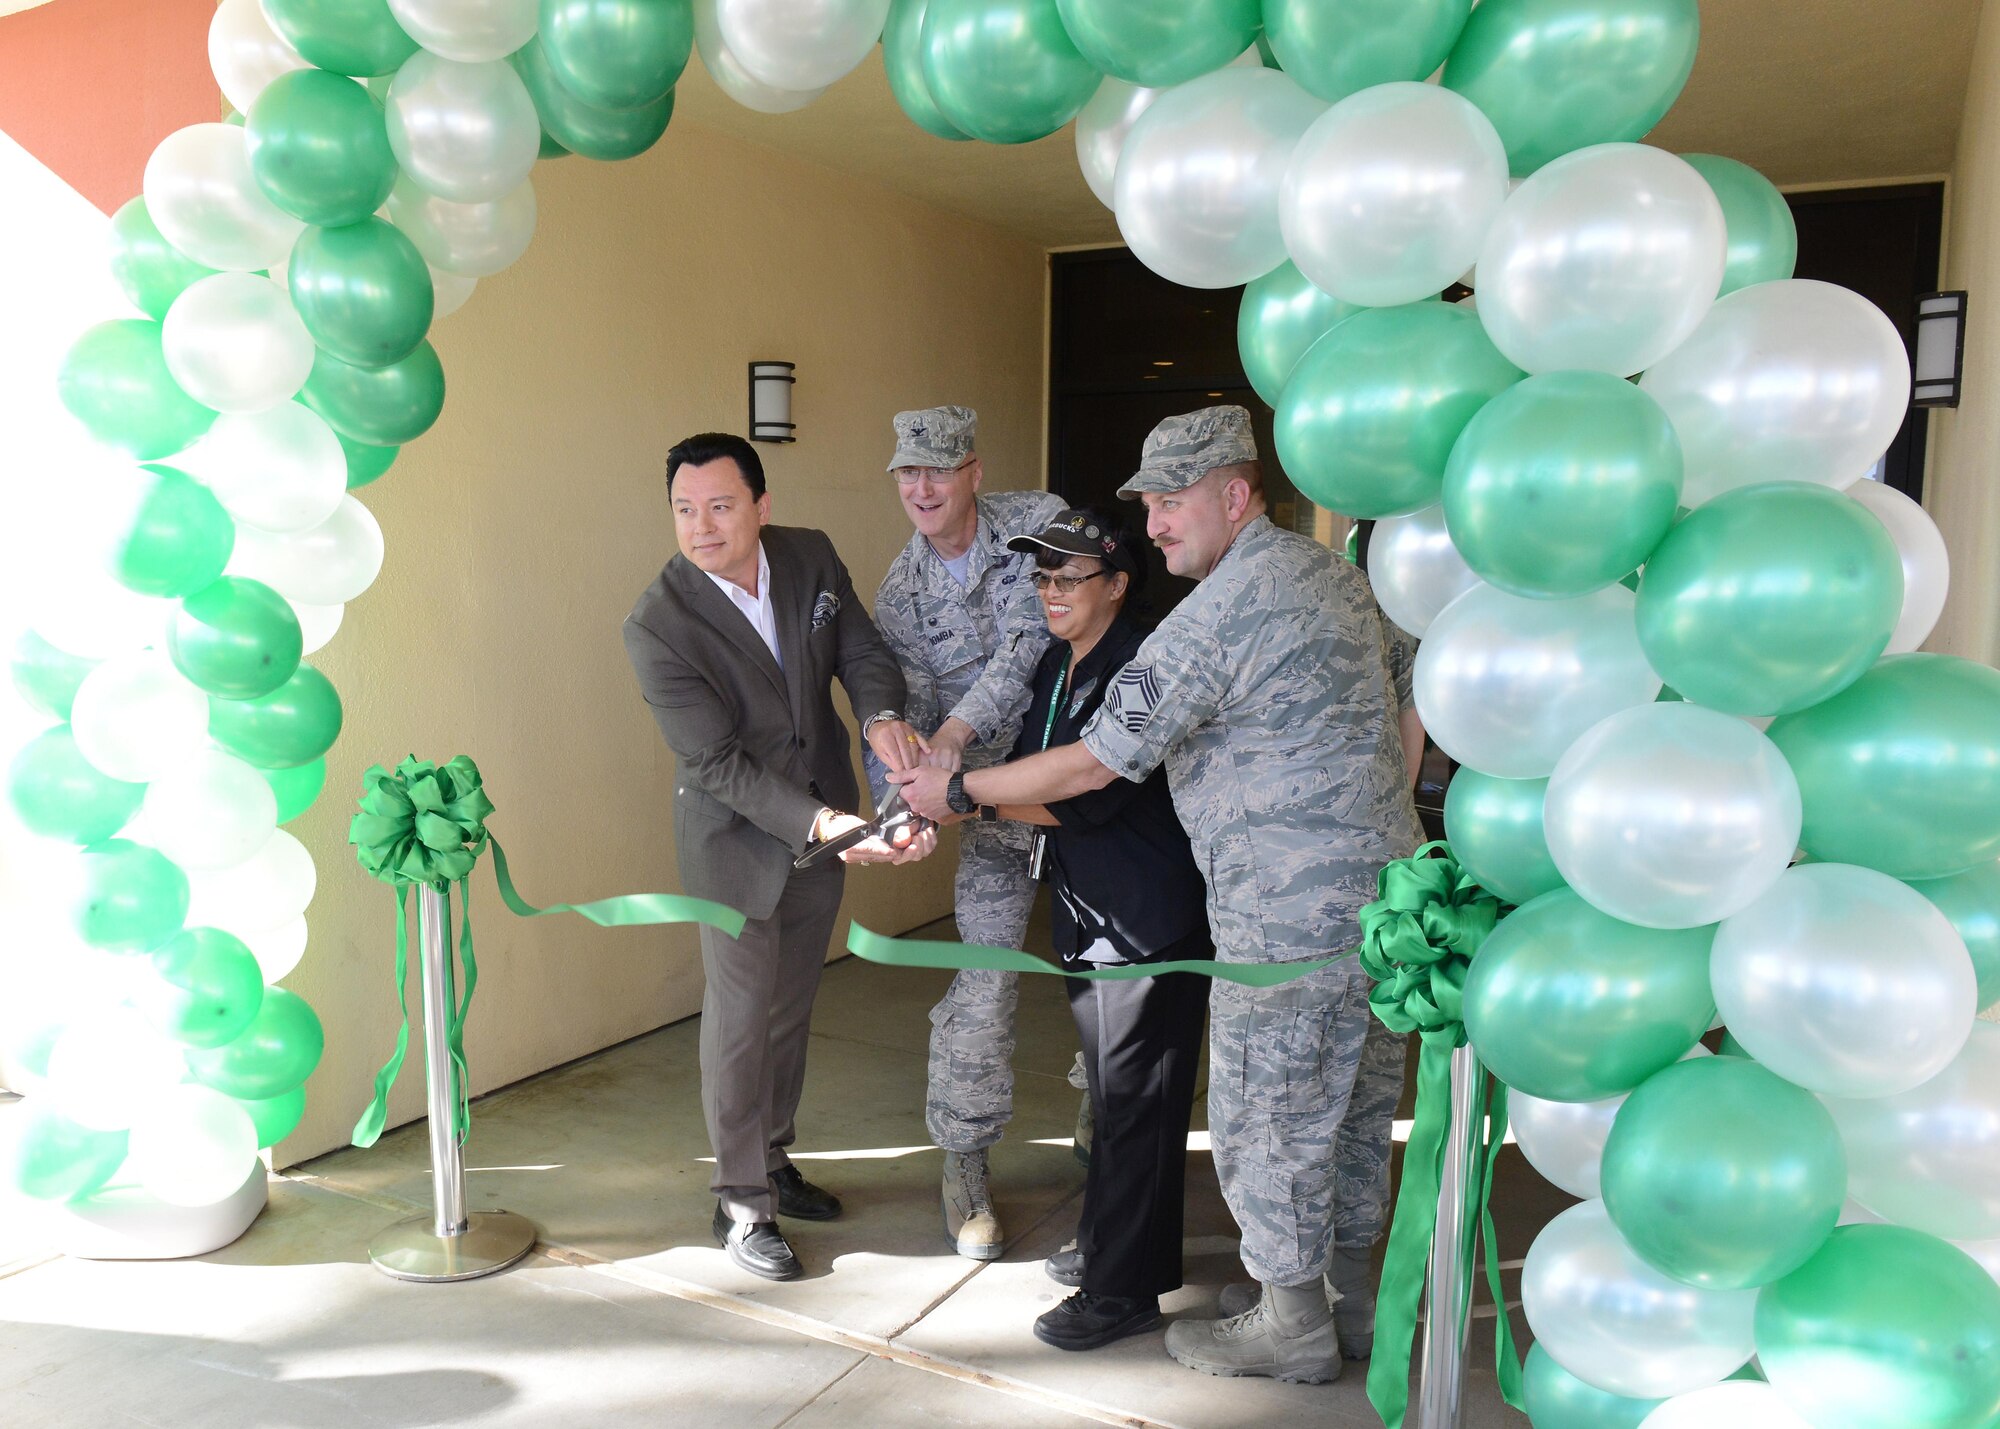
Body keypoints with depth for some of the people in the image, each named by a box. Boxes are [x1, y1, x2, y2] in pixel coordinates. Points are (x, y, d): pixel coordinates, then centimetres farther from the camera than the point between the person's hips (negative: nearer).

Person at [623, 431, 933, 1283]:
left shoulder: (811, 557, -7)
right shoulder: (657, 626, -23)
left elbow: (861, 648, -2)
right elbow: (719, 764, -24)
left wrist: (881, 715, -25)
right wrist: (823, 824, -33)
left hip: (825, 825, 5)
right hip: (740, 841, -5)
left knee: (790, 1011, 19)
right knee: (740, 1021, 4)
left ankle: (772, 1161, 38)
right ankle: (741, 1203, 23)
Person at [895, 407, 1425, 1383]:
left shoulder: (1213, 619, -19)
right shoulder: (1333, 572, 10)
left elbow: (1095, 763, -16)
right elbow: (1411, 693, 20)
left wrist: (958, 792, -4)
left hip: (1294, 915, -10)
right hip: (1384, 884, 10)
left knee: (1265, 1120, 7)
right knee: (1354, 1103, 21)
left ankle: (1292, 1325, 24)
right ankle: (1353, 1288, 37)